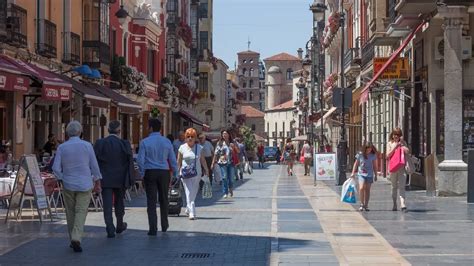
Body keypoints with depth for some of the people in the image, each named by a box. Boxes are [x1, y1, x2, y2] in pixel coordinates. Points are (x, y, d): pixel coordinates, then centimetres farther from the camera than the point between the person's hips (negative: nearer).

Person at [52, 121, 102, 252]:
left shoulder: (62, 147, -4)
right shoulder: (87, 145, -6)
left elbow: (56, 168, -6)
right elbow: (94, 166, -2)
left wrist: (62, 179, 11)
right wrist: (97, 182, 8)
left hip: (68, 184, 2)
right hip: (84, 185, -2)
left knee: (71, 213, 13)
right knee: (81, 212, -2)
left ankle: (73, 240, 20)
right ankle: (76, 238, -19)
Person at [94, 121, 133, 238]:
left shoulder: (100, 143, -6)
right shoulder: (124, 144, -8)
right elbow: (130, 162, -7)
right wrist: (129, 180, 1)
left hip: (106, 179, -1)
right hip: (120, 179, 1)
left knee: (107, 204, 0)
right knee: (119, 202, 19)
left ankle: (110, 229, -8)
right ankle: (120, 226, 33)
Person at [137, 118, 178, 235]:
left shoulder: (145, 142, -6)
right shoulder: (167, 142, 1)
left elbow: (140, 160, -8)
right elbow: (173, 160, 3)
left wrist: (142, 173, 5)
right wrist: (175, 173, 13)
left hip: (150, 173, -2)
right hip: (164, 173, 2)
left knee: (151, 201, -1)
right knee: (163, 199, 17)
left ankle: (153, 229, -6)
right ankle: (164, 225, 26)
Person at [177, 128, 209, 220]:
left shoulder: (199, 148, 4)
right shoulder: (182, 148, 2)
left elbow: (203, 160, 6)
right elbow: (179, 161, 6)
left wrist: (206, 171, 0)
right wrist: (178, 172, 2)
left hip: (197, 173, 2)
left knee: (194, 193, 9)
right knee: (189, 193, -9)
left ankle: (188, 209, 29)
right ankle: (192, 212, -14)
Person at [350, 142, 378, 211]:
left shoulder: (373, 155, -1)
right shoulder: (360, 154, -5)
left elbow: (374, 166, 9)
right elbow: (356, 164, 5)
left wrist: (375, 175, 12)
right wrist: (353, 173, 5)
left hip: (369, 174, 2)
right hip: (361, 174, -2)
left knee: (367, 189, 4)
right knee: (361, 188, -18)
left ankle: (366, 206, 11)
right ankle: (362, 204, -7)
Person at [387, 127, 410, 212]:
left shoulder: (403, 143, 9)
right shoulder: (390, 143, 8)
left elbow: (407, 152, -6)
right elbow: (388, 155, -3)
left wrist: (402, 143, -8)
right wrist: (395, 146, -9)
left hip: (402, 168, -1)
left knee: (402, 187, -11)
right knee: (394, 187, 10)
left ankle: (403, 204, -21)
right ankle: (394, 204, 20)